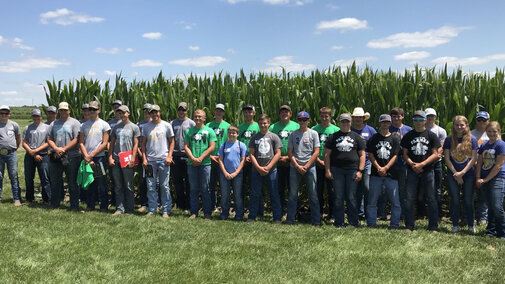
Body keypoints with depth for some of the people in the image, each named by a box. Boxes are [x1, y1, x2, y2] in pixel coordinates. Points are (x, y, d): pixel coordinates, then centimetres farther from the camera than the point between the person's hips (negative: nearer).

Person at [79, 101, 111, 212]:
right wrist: (86, 156, -5)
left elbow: (104, 143, -3)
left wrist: (92, 155, -10)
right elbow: (81, 143, 9)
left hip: (99, 157, -4)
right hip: (86, 158, 4)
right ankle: (90, 205, 17)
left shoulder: (104, 125, 2)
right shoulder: (84, 125, 13)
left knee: (101, 183, -4)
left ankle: (104, 206, 3)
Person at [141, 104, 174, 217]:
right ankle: (151, 210, 12)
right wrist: (144, 158, 3)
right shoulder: (146, 126, 10)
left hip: (163, 159, -2)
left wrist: (169, 156, -5)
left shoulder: (166, 125, 5)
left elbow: (171, 142, 6)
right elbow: (143, 143, 12)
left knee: (164, 186, 2)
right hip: (150, 160, 2)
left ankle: (166, 210, 9)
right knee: (151, 186, 3)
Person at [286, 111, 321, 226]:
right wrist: (298, 166, -5)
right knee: (292, 194, 4)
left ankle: (316, 220, 6)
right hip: (295, 167, 2)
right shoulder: (293, 134, 9)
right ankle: (290, 219, 11)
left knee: (313, 194, 0)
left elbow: (316, 152, -2)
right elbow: (290, 152, 6)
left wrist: (306, 166, -9)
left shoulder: (313, 133, 4)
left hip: (310, 167, -1)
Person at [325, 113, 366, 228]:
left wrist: (360, 171, -2)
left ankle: (354, 222, 12)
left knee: (351, 198, 2)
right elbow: (327, 154, 7)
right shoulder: (333, 137, 11)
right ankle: (339, 223, 10)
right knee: (338, 198, 2)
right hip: (337, 170, 0)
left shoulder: (356, 137, 12)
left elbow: (362, 155, 8)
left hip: (352, 170, 0)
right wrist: (327, 170, -2)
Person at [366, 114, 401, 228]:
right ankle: (371, 224, 12)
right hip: (376, 173, 1)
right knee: (372, 200, 3)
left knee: (395, 201, 0)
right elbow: (370, 154, 4)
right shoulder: (374, 138, 10)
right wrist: (378, 168, -8)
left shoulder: (395, 138, 7)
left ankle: (394, 224, 10)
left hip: (391, 174, -1)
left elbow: (395, 156, 0)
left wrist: (385, 168, -11)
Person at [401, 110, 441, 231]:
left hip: (428, 171, -1)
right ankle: (409, 226, 9)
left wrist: (422, 164, -12)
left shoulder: (431, 135, 5)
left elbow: (435, 154, 0)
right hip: (412, 171, 1)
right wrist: (412, 164, -11)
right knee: (409, 199, 1)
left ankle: (433, 226, 9)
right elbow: (405, 154, 7)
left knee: (432, 199, 0)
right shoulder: (408, 136, 10)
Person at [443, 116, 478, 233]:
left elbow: (473, 158, -4)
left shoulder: (472, 139, -1)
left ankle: (471, 225, 17)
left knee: (468, 201, 3)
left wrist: (462, 172, -11)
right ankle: (455, 225, 13)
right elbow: (447, 158, -2)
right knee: (454, 201, 2)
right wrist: (456, 173, -7)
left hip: (468, 175, 0)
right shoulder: (449, 140, 1)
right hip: (453, 175, 1)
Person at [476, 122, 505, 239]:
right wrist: (478, 178, 1)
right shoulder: (484, 145, 13)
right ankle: (491, 231, 20)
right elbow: (479, 163, 14)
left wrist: (486, 179, -9)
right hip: (485, 180, 6)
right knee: (490, 207, 12)